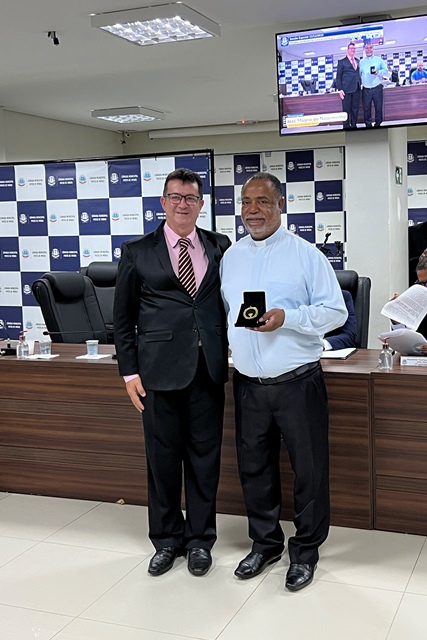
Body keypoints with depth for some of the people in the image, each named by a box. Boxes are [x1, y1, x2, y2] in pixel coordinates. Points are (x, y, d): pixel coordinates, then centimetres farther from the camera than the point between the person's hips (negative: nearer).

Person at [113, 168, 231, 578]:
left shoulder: (219, 247, 7)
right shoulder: (137, 252, 3)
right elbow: (123, 318, 5)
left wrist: (231, 351, 2)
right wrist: (129, 371, 0)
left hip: (208, 369, 2)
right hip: (159, 370, -1)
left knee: (204, 456, 9)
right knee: (163, 457, 8)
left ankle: (200, 539, 26)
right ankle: (167, 539, 27)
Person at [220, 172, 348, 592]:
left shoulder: (306, 254, -6)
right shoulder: (231, 257, 8)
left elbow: (336, 312, -8)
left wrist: (287, 317, -20)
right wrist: (223, 345, 2)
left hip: (297, 383, -4)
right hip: (248, 383, 4)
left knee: (309, 469, 7)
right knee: (254, 468, 15)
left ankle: (306, 550, 27)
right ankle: (265, 543, 35)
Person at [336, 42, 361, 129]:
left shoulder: (357, 61, 16)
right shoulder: (342, 62, 2)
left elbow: (359, 74, 19)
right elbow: (338, 77, -2)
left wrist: (360, 84, 7)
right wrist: (340, 89, -10)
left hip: (356, 89, 5)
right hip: (347, 89, -5)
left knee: (355, 109, 7)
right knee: (346, 109, -3)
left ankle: (354, 126, 15)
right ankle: (346, 127, 3)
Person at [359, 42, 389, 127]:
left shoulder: (379, 60, 7)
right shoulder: (361, 62, 11)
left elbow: (386, 71, 2)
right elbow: (359, 74, 13)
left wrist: (378, 72, -16)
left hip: (377, 88, -1)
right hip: (366, 89, 1)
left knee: (378, 107, 0)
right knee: (366, 108, 1)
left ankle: (378, 124, 10)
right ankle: (368, 125, 10)